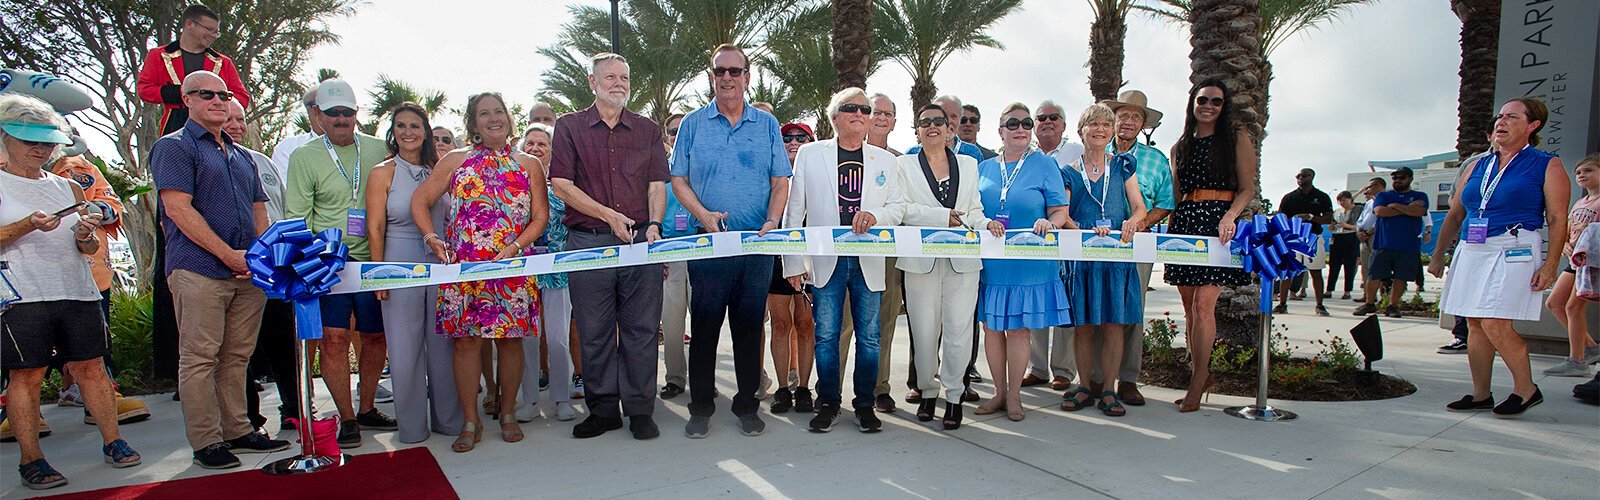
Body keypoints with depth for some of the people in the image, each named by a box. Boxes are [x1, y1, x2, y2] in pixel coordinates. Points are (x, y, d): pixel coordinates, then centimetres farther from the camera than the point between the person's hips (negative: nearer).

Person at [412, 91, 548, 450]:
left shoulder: (529, 165, 9)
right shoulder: (456, 161, 10)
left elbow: (541, 216, 4)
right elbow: (420, 200, 9)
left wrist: (515, 246, -10)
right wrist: (431, 237, -7)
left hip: (513, 269, 0)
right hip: (463, 267, 0)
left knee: (510, 338, 3)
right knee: (465, 339, -1)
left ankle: (508, 415, 19)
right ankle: (470, 422, 10)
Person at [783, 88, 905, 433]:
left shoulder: (885, 160, 12)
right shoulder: (810, 154, 5)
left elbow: (898, 207, 9)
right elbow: (794, 211, 3)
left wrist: (875, 215, -14)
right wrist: (793, 263, -1)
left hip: (868, 261, 2)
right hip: (826, 261, -2)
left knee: (869, 337, 5)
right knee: (826, 336, 4)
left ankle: (865, 405, 19)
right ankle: (828, 404, 18)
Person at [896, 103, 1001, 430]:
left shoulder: (968, 164, 18)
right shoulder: (904, 164, 10)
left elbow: (974, 210, 16)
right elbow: (903, 208, -3)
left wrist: (986, 224, -6)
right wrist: (944, 216, -14)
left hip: (962, 260, 1)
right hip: (922, 260, -1)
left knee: (958, 329, -4)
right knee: (924, 330, 1)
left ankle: (953, 395, 9)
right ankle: (928, 391, 18)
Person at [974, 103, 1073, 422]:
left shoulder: (1044, 165, 1)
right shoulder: (984, 167, 11)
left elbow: (1060, 211, -1)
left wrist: (1049, 222, -21)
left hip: (1028, 264, -3)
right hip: (989, 262, 3)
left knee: (1018, 328, 2)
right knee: (992, 327, 7)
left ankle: (1014, 396, 16)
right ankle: (1000, 393, 21)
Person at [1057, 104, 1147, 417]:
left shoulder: (1122, 165, 11)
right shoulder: (1069, 173, 7)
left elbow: (1139, 206, 6)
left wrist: (1132, 222, -16)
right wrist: (1088, 232, -22)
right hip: (1082, 257, 0)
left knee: (1114, 324, 0)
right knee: (1083, 325, 2)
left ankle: (1108, 391, 8)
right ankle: (1084, 387, 14)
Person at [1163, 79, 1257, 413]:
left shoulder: (1237, 139, 6)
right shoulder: (1180, 147, 17)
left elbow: (1247, 188, 0)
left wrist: (1229, 216, -17)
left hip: (1218, 224, -4)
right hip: (1184, 223, 5)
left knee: (1203, 304, -13)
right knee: (1190, 308, 5)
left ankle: (1197, 382, -6)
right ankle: (1202, 376, 15)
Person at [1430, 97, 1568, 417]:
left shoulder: (1547, 166, 3)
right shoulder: (1476, 168, 16)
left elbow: (1557, 219, -3)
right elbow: (1455, 214, 19)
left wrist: (1550, 264, -12)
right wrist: (1438, 255, 16)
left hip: (1514, 251, -5)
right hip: (1471, 252, 6)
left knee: (1495, 324, -14)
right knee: (1475, 324, 5)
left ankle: (1526, 389, 4)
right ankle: (1481, 395, 12)